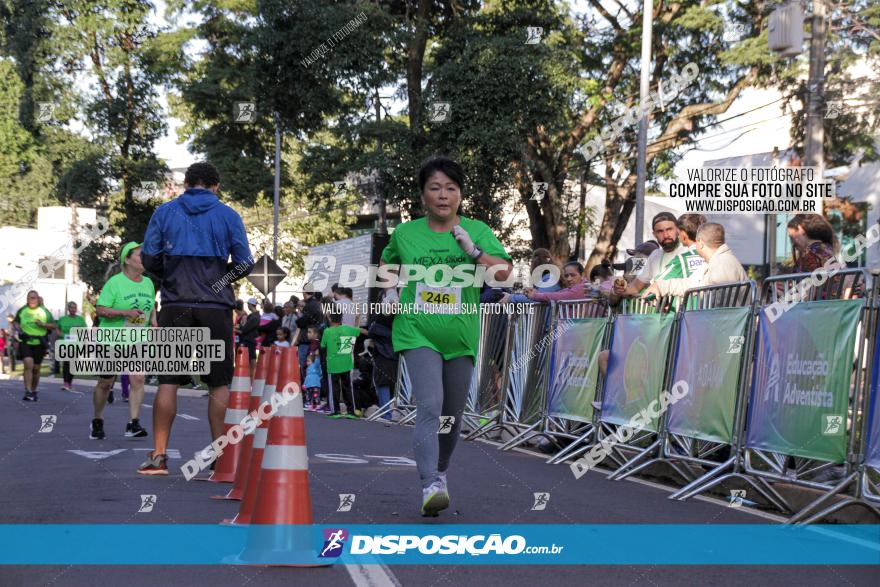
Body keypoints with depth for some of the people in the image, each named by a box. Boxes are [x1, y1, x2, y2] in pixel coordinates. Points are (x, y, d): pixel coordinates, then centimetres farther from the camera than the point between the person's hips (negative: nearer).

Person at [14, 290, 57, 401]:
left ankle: (34, 391, 27)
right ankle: (28, 392, -21)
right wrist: (17, 326, -2)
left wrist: (43, 324, -14)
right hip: (25, 342, -1)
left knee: (36, 368, 9)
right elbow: (15, 321, 20)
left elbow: (54, 326, 4)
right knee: (28, 364, -19)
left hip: (39, 343, 1)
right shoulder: (22, 310, 6)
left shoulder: (44, 311, 3)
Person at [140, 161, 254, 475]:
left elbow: (149, 258, 1)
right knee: (219, 384, 7)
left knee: (168, 382, 5)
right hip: (216, 308, -1)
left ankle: (159, 455, 2)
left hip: (175, 306, 1)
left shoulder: (165, 212, 6)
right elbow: (244, 263, 0)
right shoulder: (228, 216, 4)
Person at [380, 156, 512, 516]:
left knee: (452, 416, 12)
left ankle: (440, 472, 36)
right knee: (430, 406, -21)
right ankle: (430, 485, -27)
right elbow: (386, 266, 22)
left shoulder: (476, 231, 1)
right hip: (417, 333, -2)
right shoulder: (405, 234, 2)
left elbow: (503, 273, -10)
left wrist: (471, 247, -19)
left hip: (461, 338, 2)